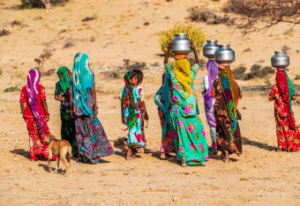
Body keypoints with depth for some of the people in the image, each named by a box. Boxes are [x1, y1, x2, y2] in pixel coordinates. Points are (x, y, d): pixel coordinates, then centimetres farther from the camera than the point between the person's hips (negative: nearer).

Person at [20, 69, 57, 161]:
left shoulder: (24, 89, 3)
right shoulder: (40, 88, -8)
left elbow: (22, 104, 1)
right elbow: (43, 102, -12)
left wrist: (24, 115, 8)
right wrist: (47, 114, -6)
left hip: (29, 116, 3)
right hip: (40, 115, -3)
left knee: (33, 135, 10)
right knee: (44, 134, 5)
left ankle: (34, 155, 10)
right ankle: (47, 153, 3)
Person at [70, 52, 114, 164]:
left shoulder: (74, 76, 3)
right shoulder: (89, 74, -7)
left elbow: (71, 93, 3)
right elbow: (93, 91, -9)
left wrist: (72, 108, 9)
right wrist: (95, 106, -6)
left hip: (77, 105, 3)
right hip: (88, 104, -3)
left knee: (80, 129, 8)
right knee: (93, 127, 4)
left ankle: (82, 155, 6)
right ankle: (88, 150, -10)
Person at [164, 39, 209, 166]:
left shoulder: (173, 75, -6)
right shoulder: (191, 75, -4)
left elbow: (165, 63, 12)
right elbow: (198, 63, 16)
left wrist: (169, 49, 16)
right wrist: (194, 49, 18)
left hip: (178, 109, 0)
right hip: (191, 109, 0)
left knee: (181, 133, 2)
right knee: (197, 131, 9)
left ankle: (184, 158, -1)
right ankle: (198, 155, 7)